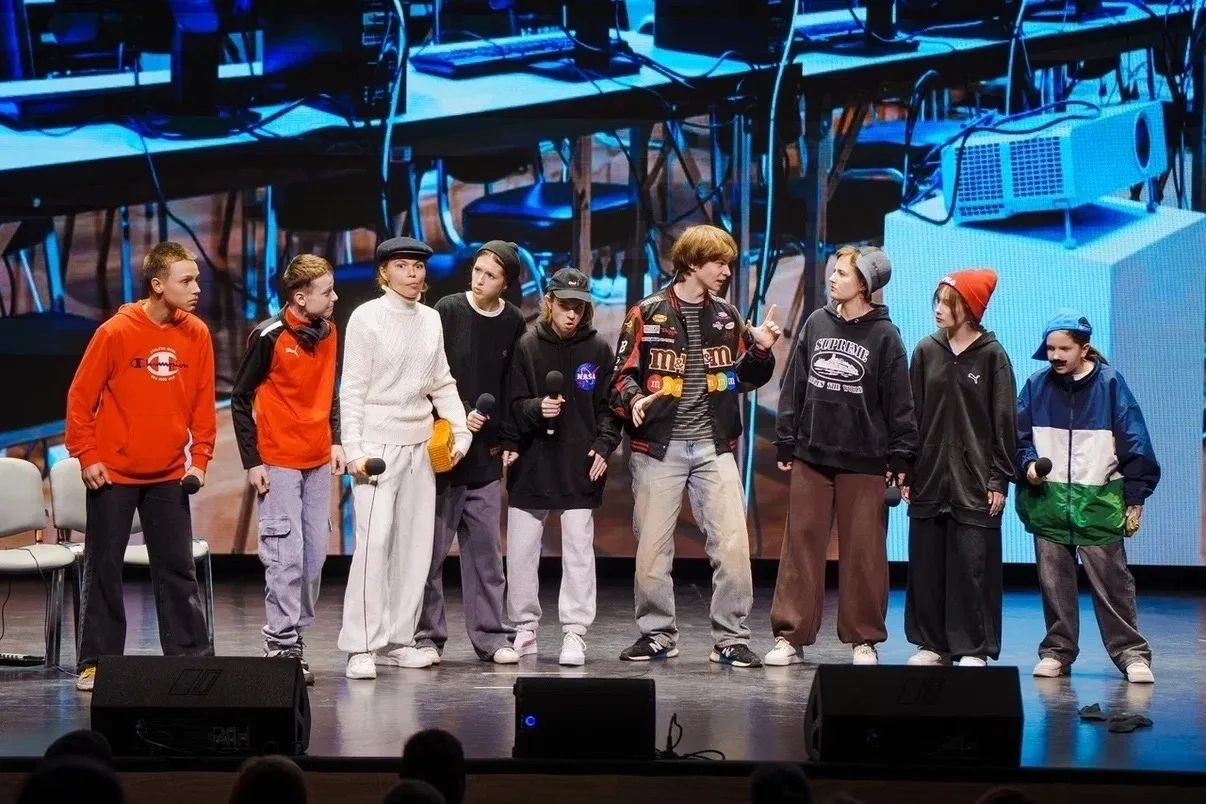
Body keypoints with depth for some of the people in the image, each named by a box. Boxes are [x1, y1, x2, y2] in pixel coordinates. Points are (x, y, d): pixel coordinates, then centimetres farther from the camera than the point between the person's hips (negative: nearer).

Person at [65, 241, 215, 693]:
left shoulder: (197, 335, -1)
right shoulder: (115, 332, -11)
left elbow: (203, 402, 6)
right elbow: (80, 397, -6)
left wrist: (199, 458, 0)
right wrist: (86, 456, -9)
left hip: (169, 476, 3)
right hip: (113, 474, -3)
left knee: (177, 569, 5)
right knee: (103, 569, 4)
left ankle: (191, 656, 9)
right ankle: (96, 662, 12)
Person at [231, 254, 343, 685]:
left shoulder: (328, 332, 7)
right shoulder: (269, 337, -12)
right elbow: (240, 398, -8)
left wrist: (335, 440, 10)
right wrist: (252, 460, -10)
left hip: (318, 460, 7)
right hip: (279, 462, -7)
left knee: (315, 553, 8)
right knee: (286, 555, -7)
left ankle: (296, 635, 17)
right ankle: (282, 644, -1)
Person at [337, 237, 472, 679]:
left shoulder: (431, 319, 10)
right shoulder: (367, 318, -5)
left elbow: (443, 384, 14)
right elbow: (352, 390, -7)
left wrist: (460, 429, 2)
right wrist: (354, 449, -14)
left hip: (420, 444, 6)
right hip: (378, 443, -6)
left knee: (415, 543, 6)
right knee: (374, 540, -13)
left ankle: (397, 639, 14)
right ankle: (361, 646, -11)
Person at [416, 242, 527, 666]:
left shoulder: (513, 323, 4)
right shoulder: (447, 312, -5)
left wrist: (507, 439, 3)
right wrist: (457, 418, -13)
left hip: (487, 454, 3)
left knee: (485, 547, 7)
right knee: (433, 547, 1)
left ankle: (490, 635, 13)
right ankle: (427, 635, 8)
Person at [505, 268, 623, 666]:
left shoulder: (598, 349, 4)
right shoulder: (526, 346, 2)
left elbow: (608, 405, 8)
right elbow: (513, 404, 1)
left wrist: (604, 446, -4)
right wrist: (536, 409, -18)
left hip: (580, 467, 0)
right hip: (531, 465, 1)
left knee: (579, 552, -1)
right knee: (521, 552, 5)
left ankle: (575, 633, 4)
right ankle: (524, 628, 17)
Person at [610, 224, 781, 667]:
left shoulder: (727, 316, 10)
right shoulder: (648, 314, -1)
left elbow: (745, 378, 17)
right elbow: (623, 376, -1)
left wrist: (761, 350, -2)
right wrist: (634, 400, -21)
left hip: (714, 447, 3)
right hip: (659, 447, -2)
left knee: (732, 543, -6)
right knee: (652, 546, 2)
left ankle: (731, 638, 3)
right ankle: (656, 634, 17)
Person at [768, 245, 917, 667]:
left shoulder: (884, 335, -3)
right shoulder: (816, 323, 6)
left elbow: (898, 402, -3)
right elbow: (794, 386, 9)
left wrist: (901, 458, -5)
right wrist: (785, 442, 7)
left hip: (863, 460, -3)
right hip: (812, 454, 3)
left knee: (863, 551, 3)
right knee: (801, 545, 4)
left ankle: (864, 639, 13)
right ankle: (790, 636, 9)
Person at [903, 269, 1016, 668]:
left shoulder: (992, 355, -2)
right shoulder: (927, 351, 6)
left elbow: (1005, 421, -2)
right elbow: (912, 415, 8)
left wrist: (1000, 479, -7)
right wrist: (907, 471, 3)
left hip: (975, 482, -3)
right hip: (930, 477, 3)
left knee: (973, 564, -3)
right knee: (927, 563, 6)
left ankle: (974, 648, 5)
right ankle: (932, 643, 15)